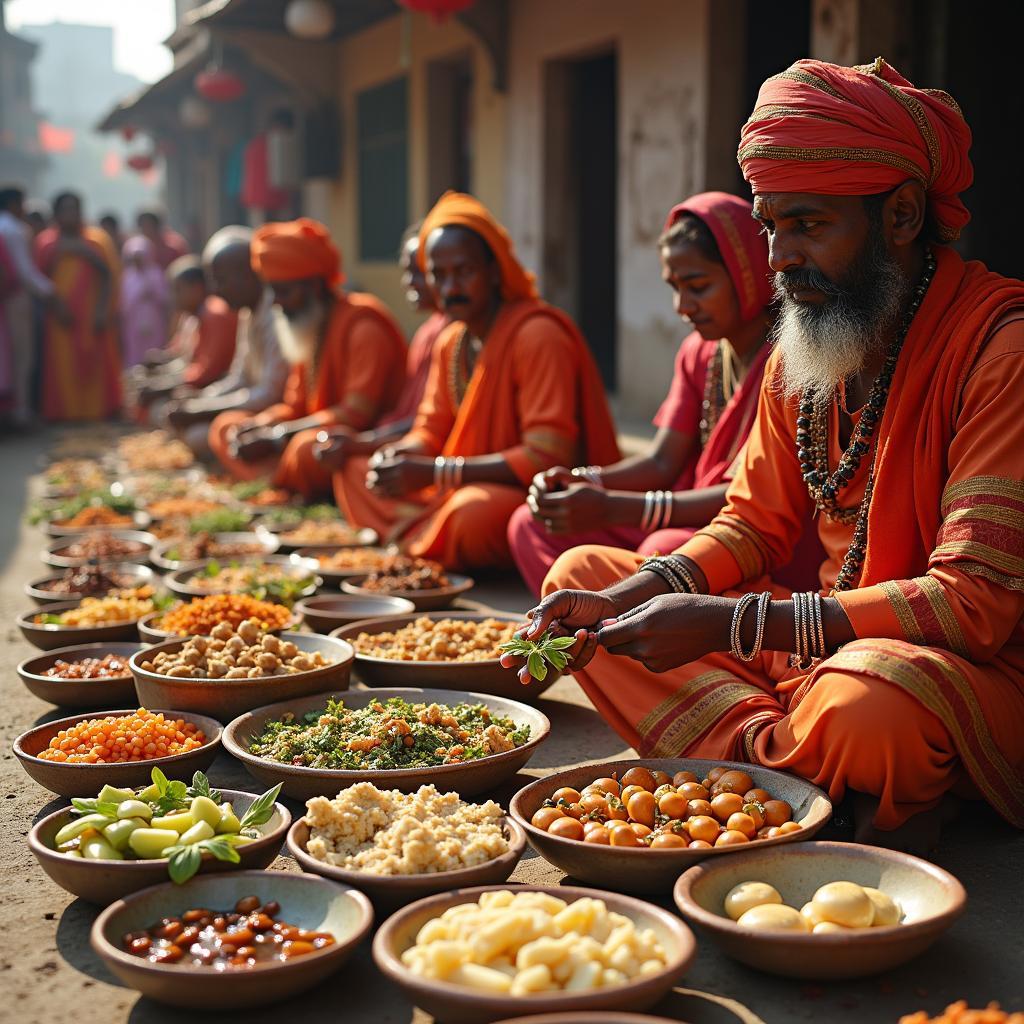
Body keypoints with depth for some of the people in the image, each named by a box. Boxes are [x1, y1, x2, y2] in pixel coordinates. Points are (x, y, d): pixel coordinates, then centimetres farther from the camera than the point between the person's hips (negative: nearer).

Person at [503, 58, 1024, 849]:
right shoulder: (801, 350, 6)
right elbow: (756, 525, 11)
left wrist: (729, 624, -28)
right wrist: (624, 602, -9)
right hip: (823, 635, 8)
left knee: (861, 707, -42)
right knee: (581, 573, 1)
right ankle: (784, 760, -17)